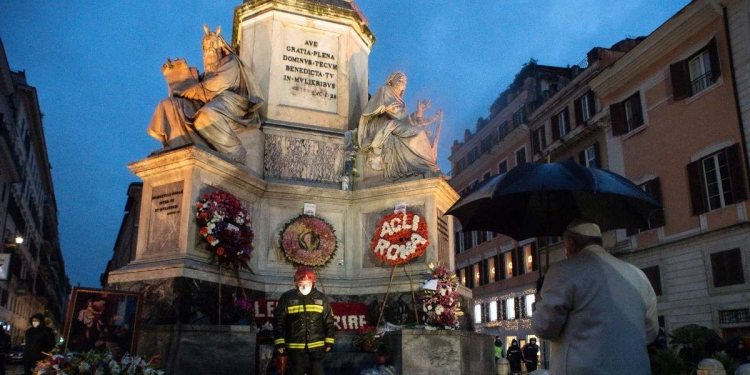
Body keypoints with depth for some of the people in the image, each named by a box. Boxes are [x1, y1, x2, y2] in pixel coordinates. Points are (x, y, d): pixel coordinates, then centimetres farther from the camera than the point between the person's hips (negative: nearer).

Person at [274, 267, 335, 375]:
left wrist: (329, 341, 3)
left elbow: (329, 321, 6)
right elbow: (279, 321, 0)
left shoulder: (321, 298, 1)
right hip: (295, 346, -1)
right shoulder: (287, 298, -4)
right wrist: (279, 342, -3)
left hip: (317, 345, 1)